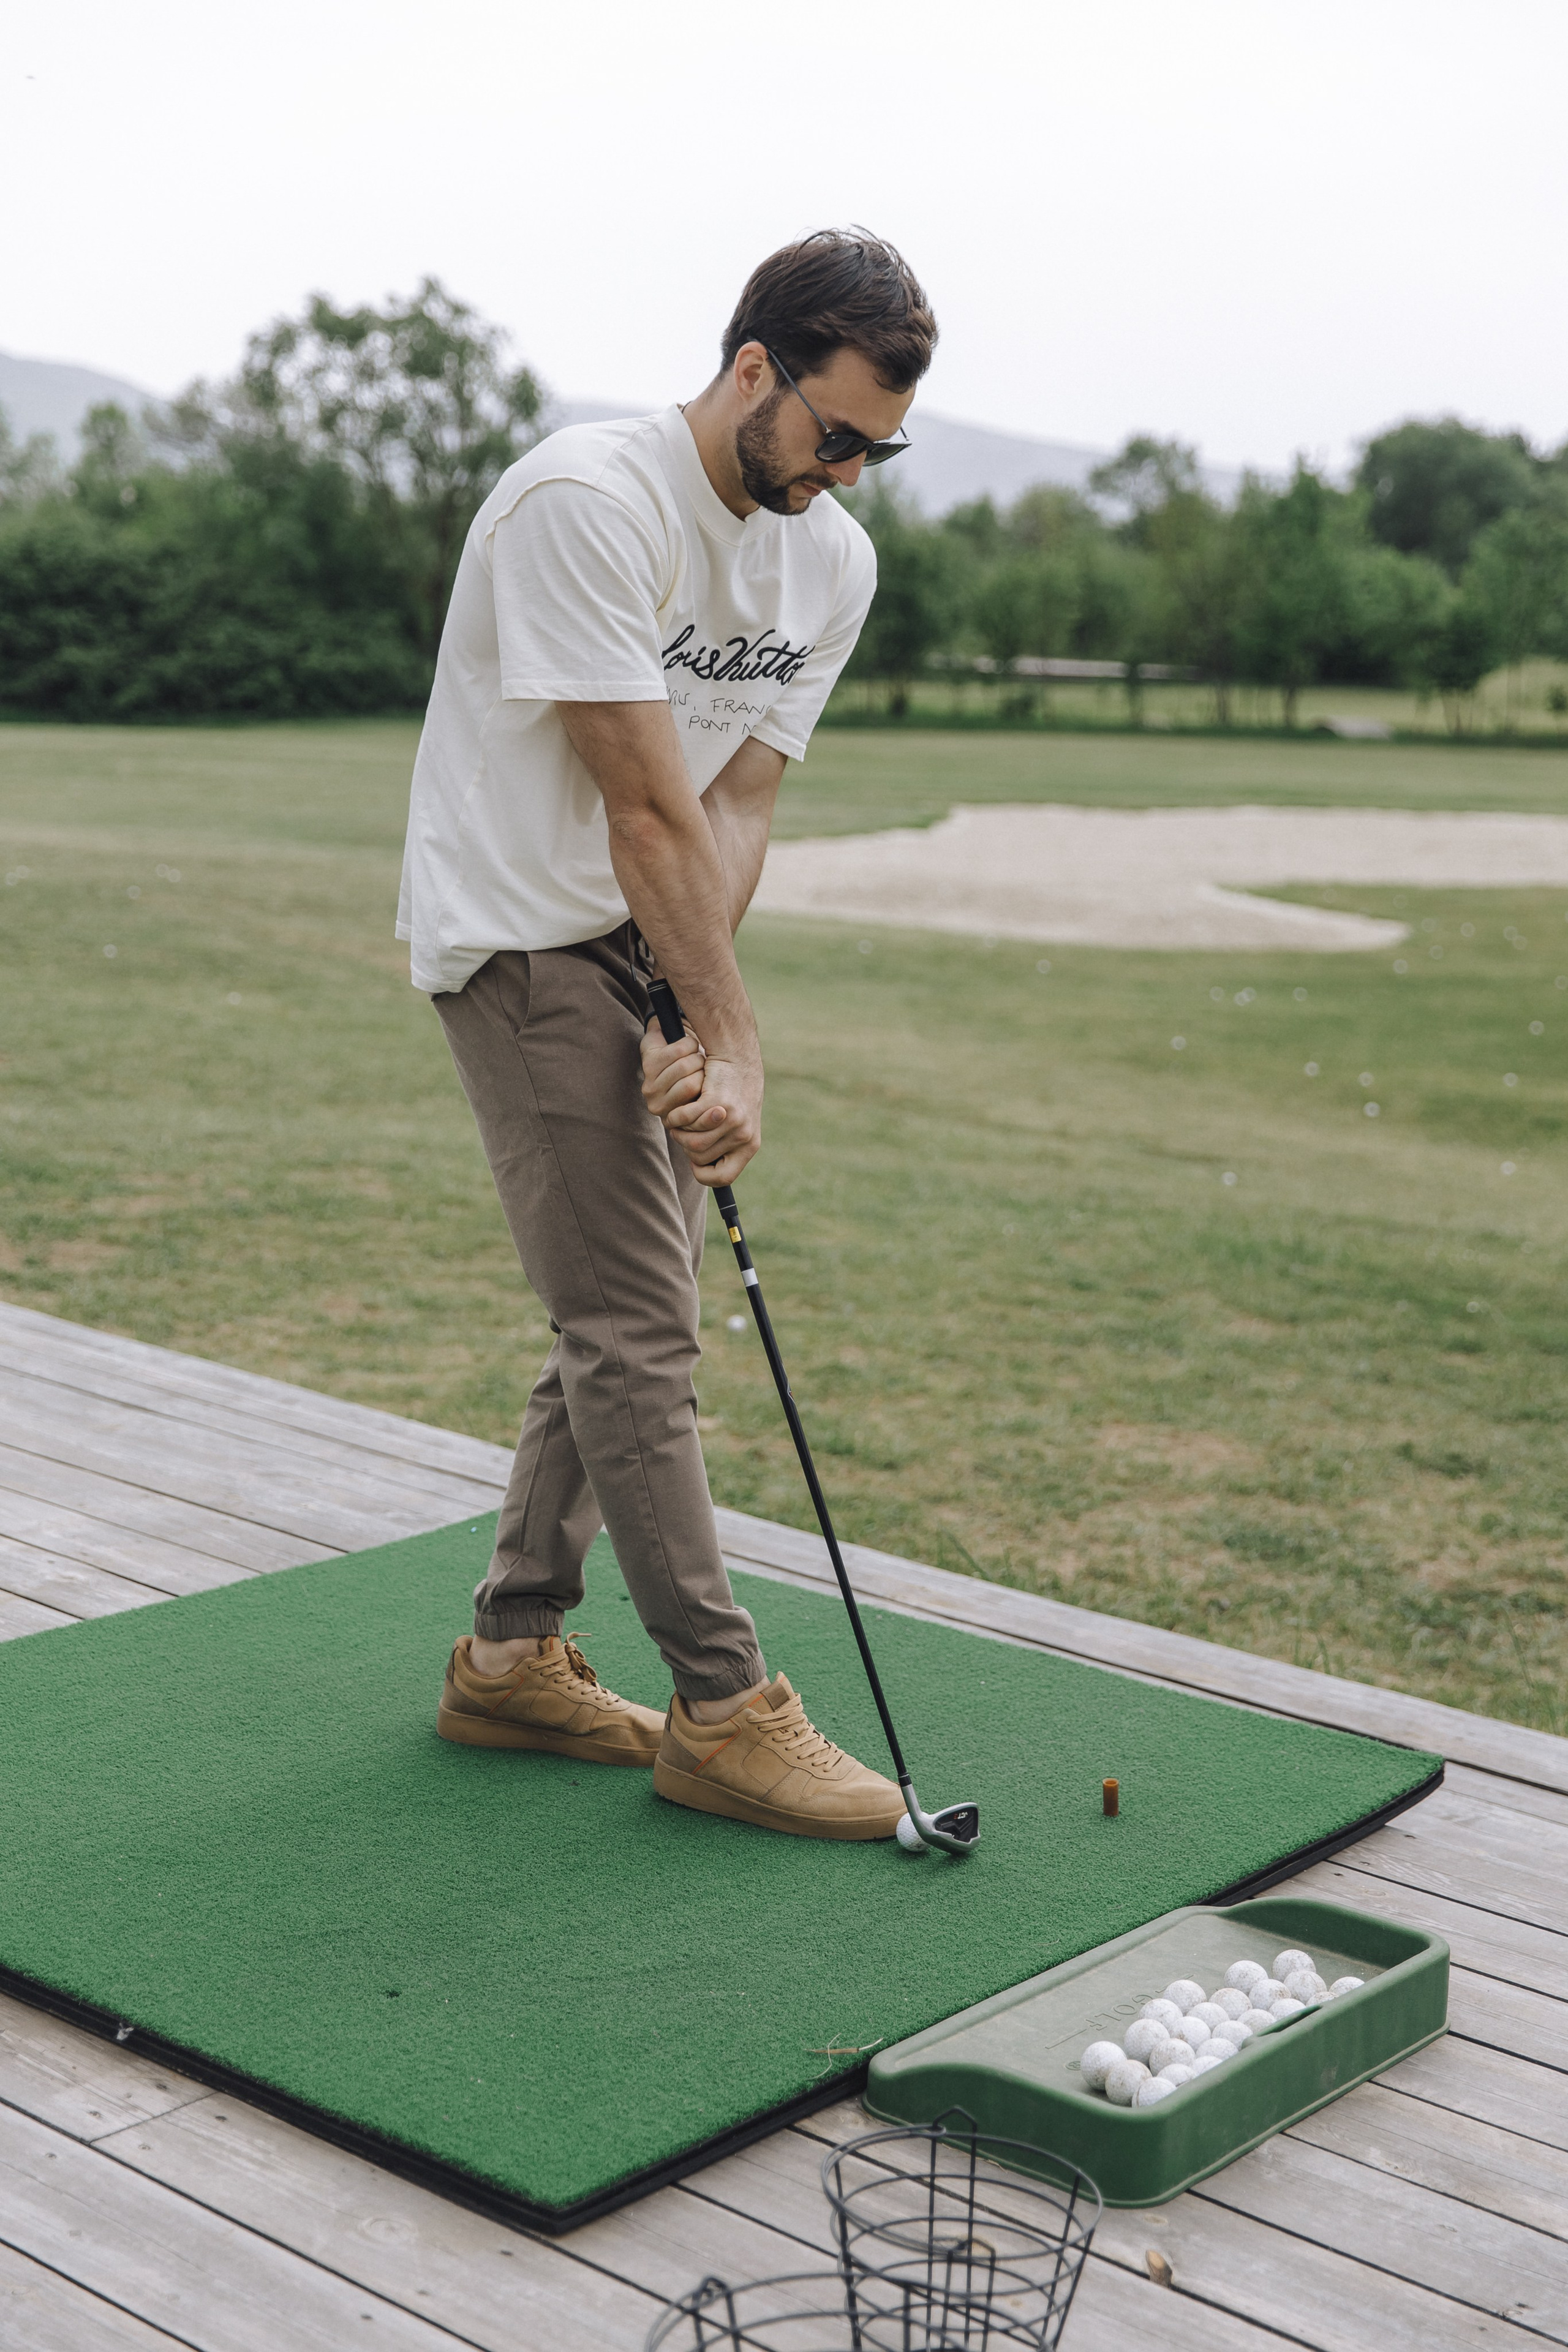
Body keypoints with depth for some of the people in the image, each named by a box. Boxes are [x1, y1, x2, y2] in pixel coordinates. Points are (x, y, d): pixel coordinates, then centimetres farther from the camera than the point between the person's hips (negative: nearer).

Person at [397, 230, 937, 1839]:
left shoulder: (834, 560, 3)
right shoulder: (586, 500, -21)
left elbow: (737, 808, -3)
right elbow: (649, 805, -22)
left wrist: (702, 1037, -16)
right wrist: (729, 1036, -19)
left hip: (655, 944, 8)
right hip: (522, 937, -8)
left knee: (625, 1311, 9)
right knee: (634, 1324, -9)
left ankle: (512, 1657, 22)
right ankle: (722, 1709, -1)